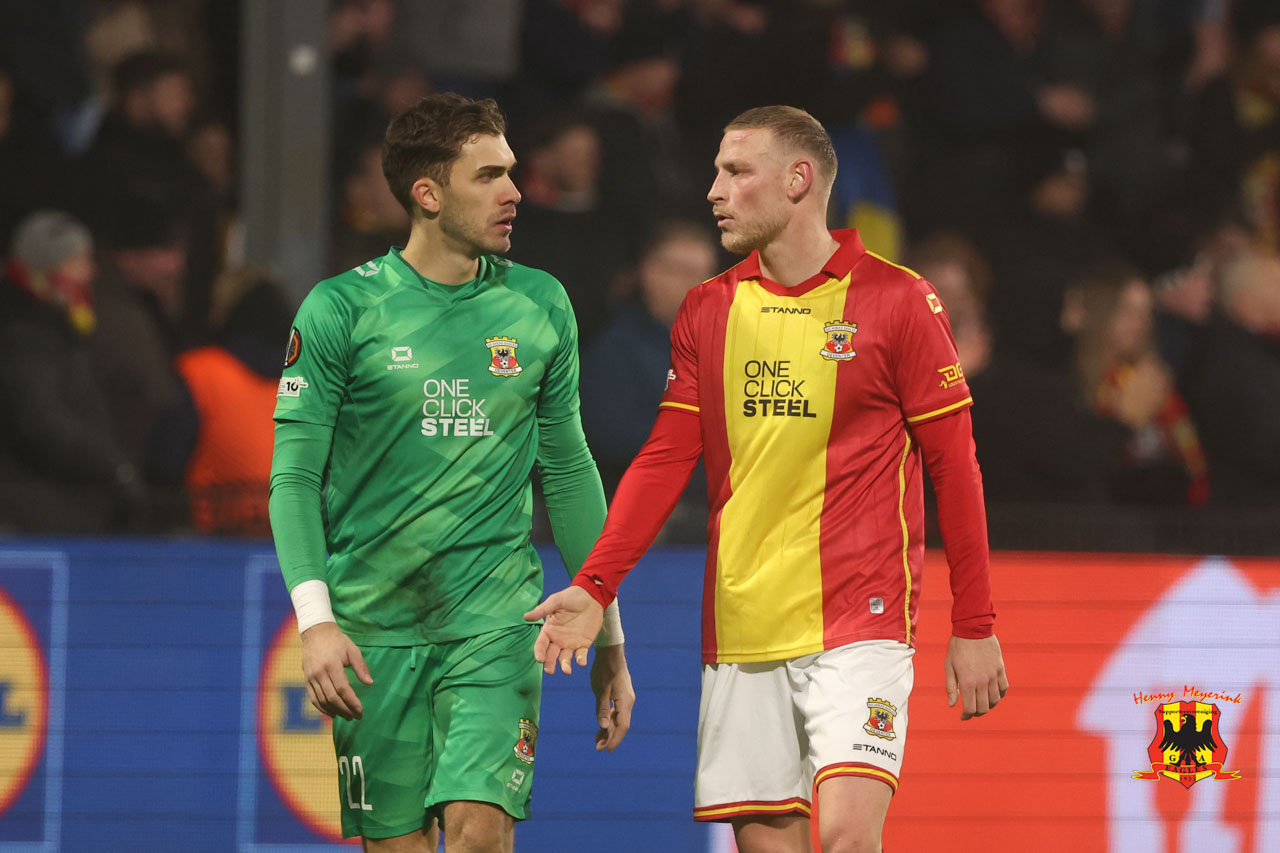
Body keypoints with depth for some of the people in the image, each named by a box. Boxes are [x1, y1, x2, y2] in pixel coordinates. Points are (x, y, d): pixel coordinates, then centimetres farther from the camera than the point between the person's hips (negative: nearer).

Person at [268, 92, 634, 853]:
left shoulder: (540, 305, 7)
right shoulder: (342, 308, -3)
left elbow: (569, 472, 14)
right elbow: (295, 477, -3)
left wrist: (609, 636, 15)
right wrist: (315, 619, -17)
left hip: (496, 619, 1)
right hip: (374, 628, -1)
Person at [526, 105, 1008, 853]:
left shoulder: (897, 300, -2)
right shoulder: (707, 312, 11)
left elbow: (953, 463, -1)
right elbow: (665, 459, 8)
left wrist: (974, 625, -2)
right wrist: (595, 587, -5)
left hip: (859, 622, -4)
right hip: (742, 629, 4)